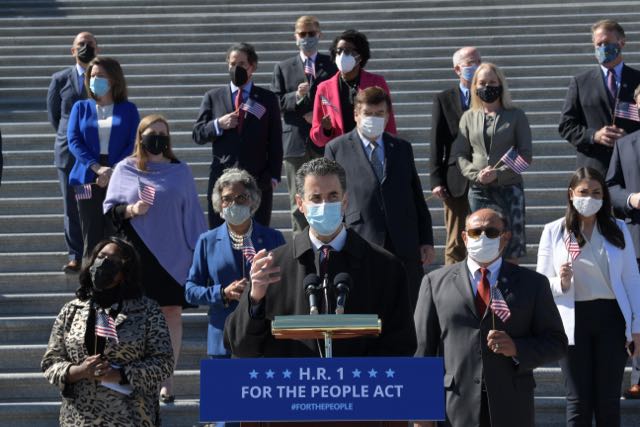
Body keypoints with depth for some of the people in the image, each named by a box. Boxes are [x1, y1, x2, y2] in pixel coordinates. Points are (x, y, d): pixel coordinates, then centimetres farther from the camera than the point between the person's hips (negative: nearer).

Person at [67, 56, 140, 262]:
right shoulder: (81, 107, 12)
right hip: (88, 178, 1)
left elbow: (134, 143, 1)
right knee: (91, 237, -2)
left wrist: (114, 171, -14)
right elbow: (73, 141, 1)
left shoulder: (128, 109, 9)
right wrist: (97, 168, -13)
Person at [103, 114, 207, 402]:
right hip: (138, 253, -1)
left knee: (172, 312, 1)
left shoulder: (180, 171, 6)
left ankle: (167, 379, 6)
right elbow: (109, 209, 4)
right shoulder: (125, 170, 3)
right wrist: (131, 210, -15)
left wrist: (199, 250, 2)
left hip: (173, 254, 1)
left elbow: (192, 214, 7)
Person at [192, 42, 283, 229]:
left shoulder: (267, 99, 10)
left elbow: (275, 142, 9)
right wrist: (218, 124, -10)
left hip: (258, 181, -1)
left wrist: (273, 176, 0)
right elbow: (197, 135, 9)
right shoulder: (213, 97, 12)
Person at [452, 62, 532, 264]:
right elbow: (459, 154, 8)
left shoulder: (516, 116, 5)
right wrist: (476, 174, -10)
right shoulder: (469, 117, 12)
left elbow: (525, 156, 0)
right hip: (478, 190, 2)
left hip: (509, 188, -2)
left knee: (511, 252, -5)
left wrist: (498, 174, -13)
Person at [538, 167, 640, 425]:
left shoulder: (617, 230, 6)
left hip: (611, 317, 1)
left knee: (608, 399, 5)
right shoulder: (554, 232, 2)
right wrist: (561, 283, -17)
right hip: (574, 320, -1)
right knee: (578, 401, 1)